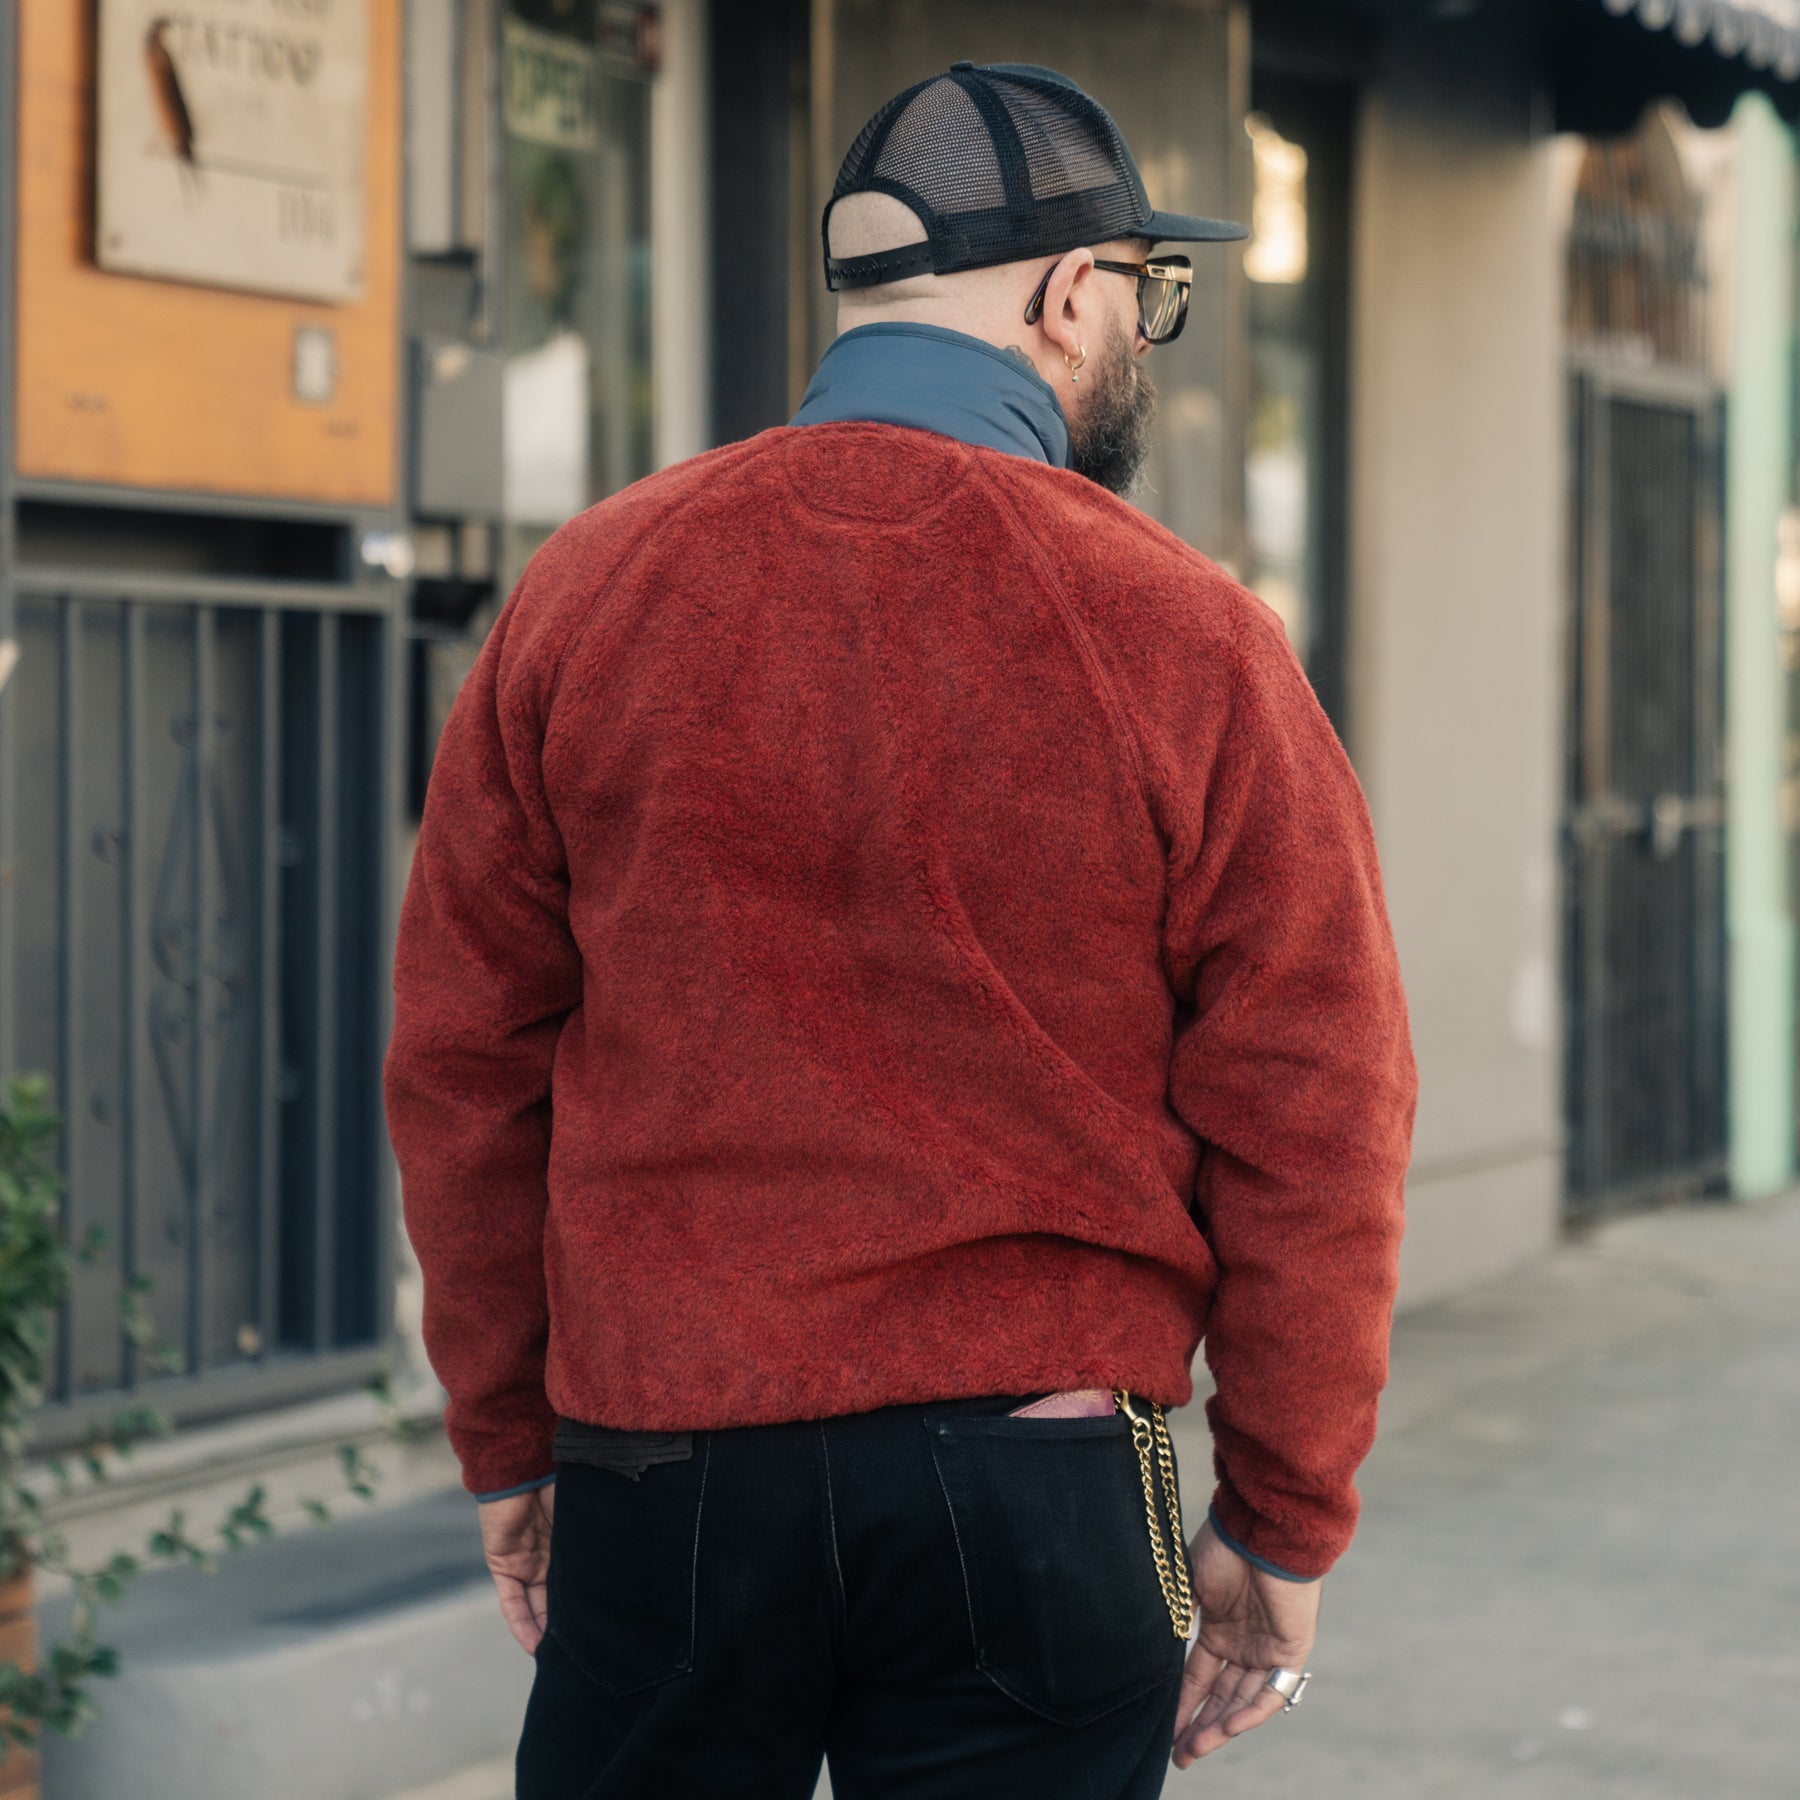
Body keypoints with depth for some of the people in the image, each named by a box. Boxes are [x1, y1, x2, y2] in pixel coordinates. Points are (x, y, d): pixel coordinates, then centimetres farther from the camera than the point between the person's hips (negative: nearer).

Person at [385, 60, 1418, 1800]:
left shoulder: (585, 594, 2)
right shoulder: (1186, 641, -5)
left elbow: (459, 1058, 5)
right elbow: (1313, 1115, -5)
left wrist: (508, 1443, 14)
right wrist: (1283, 1521, 4)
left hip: (655, 1468, 2)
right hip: (1033, 1493, -2)